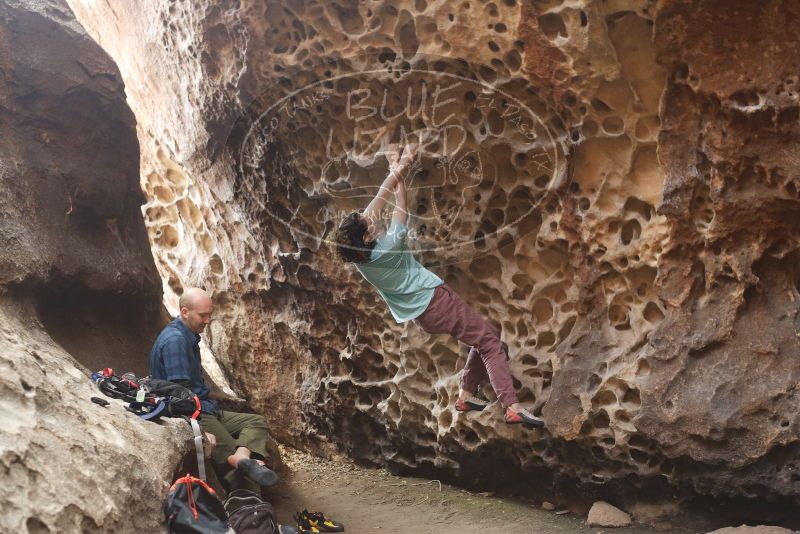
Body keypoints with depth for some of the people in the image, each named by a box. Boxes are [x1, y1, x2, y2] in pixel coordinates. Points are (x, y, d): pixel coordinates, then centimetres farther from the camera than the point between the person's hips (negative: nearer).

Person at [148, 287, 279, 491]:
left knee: (256, 421, -6)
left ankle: (241, 458, -33)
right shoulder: (174, 340, -17)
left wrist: (212, 406, 13)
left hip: (204, 410, 10)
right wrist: (210, 409, -11)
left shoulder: (189, 336, 16)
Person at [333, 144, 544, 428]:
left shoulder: (357, 253, -3)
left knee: (484, 338, 20)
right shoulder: (387, 247, -21)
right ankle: (513, 407, -20)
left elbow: (372, 208, 5)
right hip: (436, 300, -9)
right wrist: (400, 172, 4)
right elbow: (401, 212, -7)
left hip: (424, 314, 9)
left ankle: (466, 395, 21)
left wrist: (394, 170, 8)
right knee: (491, 341, -9)